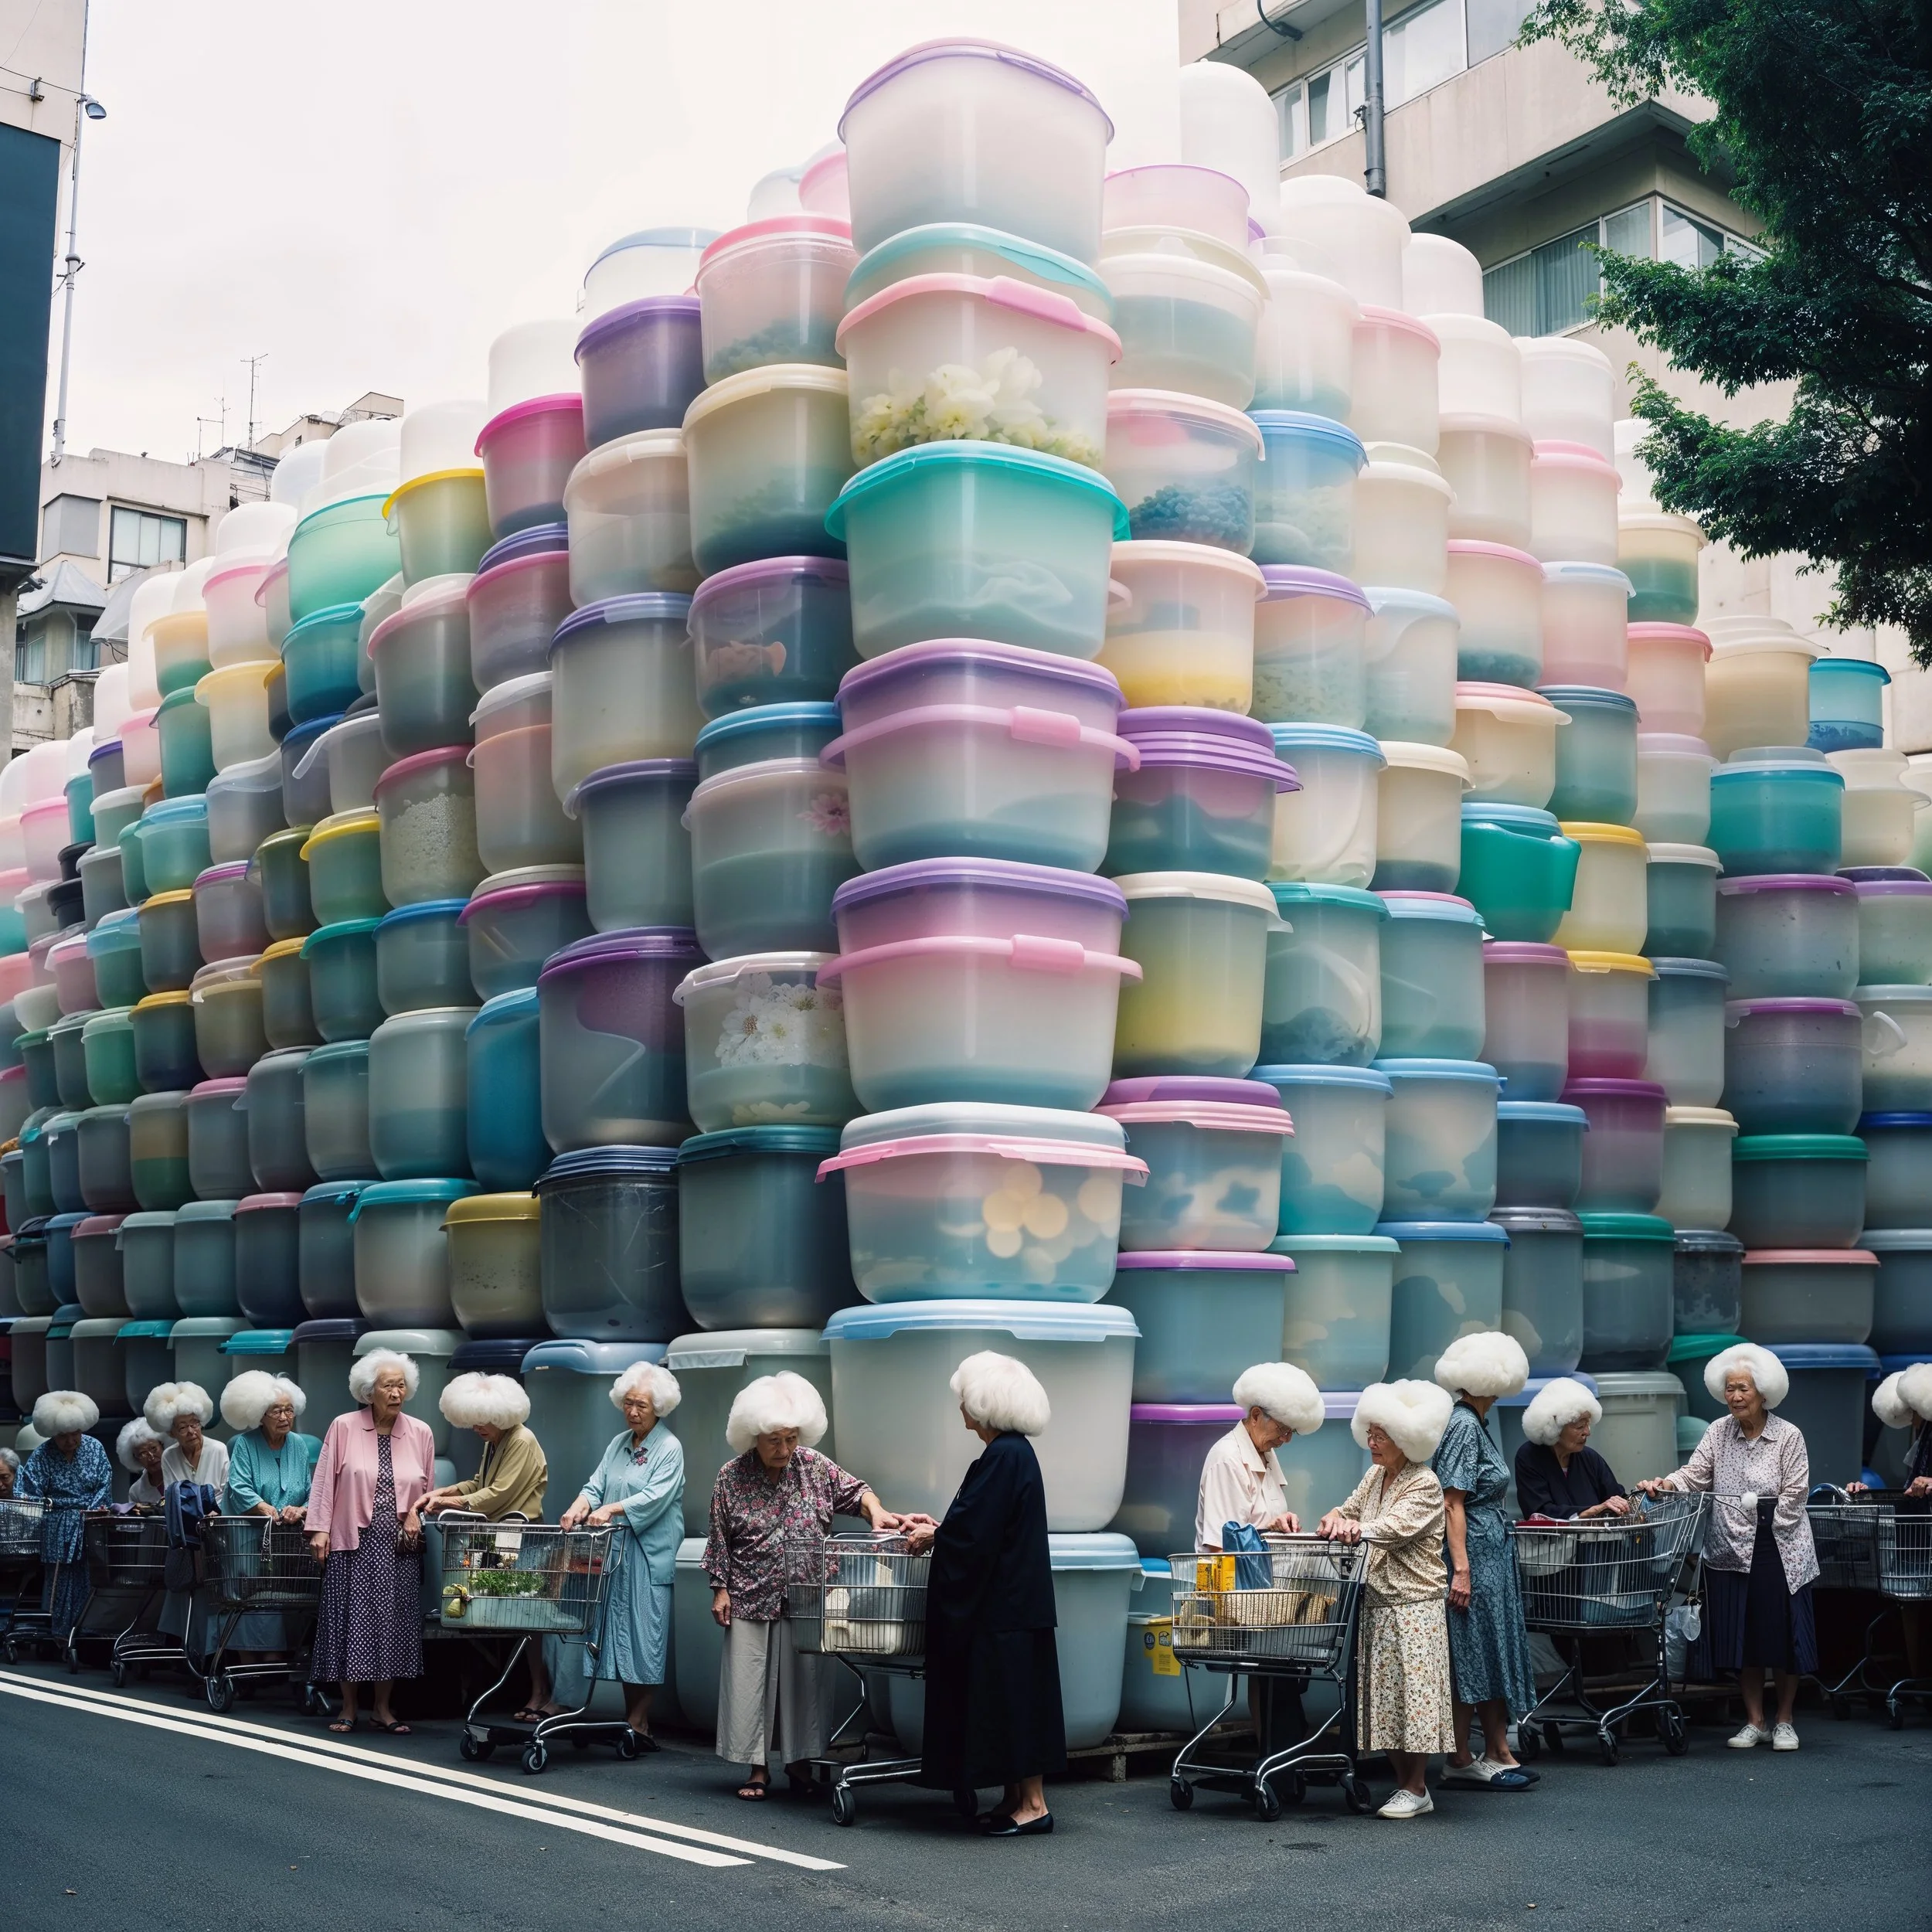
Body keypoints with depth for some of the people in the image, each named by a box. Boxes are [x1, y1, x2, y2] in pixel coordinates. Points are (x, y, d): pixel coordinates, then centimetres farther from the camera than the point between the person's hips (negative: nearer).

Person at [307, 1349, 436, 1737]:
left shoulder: (420, 1434, 6)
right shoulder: (343, 1428, -2)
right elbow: (325, 1481, -1)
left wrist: (416, 1512, -3)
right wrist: (320, 1529, -6)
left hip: (399, 1546, 2)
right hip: (353, 1543, -2)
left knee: (392, 1624, 3)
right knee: (350, 1621, 1)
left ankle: (383, 1708, 14)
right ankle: (349, 1708, 13)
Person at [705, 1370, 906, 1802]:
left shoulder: (814, 1466, -1)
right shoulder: (731, 1478, -4)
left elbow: (853, 1490, 3)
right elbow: (719, 1540, 1)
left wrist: (875, 1510, -18)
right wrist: (720, 1589, 0)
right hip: (751, 1600, -1)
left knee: (804, 1678, 3)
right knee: (749, 1681, 0)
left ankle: (799, 1761, 16)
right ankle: (757, 1768, 11)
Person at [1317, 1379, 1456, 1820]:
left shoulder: (1425, 1484, -11)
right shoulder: (1375, 1476, 13)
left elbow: (1397, 1525, -24)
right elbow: (1352, 1508, 18)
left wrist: (1359, 1530, -39)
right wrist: (1336, 1517, -6)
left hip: (1414, 1604, -8)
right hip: (1376, 1602, 8)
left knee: (1412, 1691, -6)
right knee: (1384, 1696, 8)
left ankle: (1417, 1789, 2)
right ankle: (1401, 1783, 16)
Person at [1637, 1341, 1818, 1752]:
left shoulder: (1788, 1436, -4)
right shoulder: (1719, 1432, 5)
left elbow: (1793, 1495, -7)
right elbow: (1696, 1472, -3)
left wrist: (1764, 1529, -10)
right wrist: (1664, 1484, -21)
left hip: (1781, 1552, -3)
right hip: (1731, 1553, 3)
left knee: (1783, 1636, 2)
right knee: (1741, 1639, 6)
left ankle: (1784, 1721, 18)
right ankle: (1755, 1722, 17)